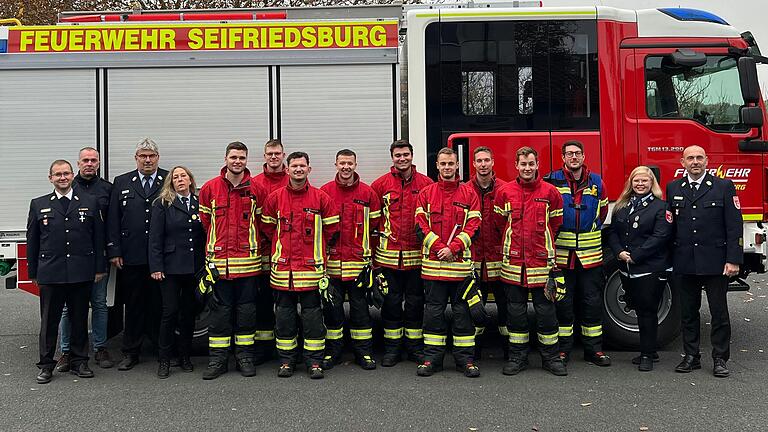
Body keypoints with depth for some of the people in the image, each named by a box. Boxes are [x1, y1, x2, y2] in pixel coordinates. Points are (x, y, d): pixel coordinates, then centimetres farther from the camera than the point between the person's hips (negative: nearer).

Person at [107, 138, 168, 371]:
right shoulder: (122, 183, 10)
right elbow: (113, 219, 7)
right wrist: (114, 251, -1)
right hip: (132, 257, 1)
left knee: (161, 304, 5)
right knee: (133, 305, 8)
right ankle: (130, 353, 18)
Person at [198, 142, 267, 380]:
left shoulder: (256, 189, 2)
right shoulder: (210, 188, 2)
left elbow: (263, 222, 8)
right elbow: (205, 221, 10)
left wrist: (250, 244, 5)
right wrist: (218, 244, 10)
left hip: (248, 260, 0)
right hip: (219, 260, 0)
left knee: (246, 309, 7)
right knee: (220, 309, 5)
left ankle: (245, 357, 17)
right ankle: (217, 359, 13)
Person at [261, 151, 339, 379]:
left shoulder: (321, 197, 1)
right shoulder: (275, 198, 4)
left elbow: (331, 228, 7)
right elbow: (268, 228, 14)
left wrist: (314, 247, 9)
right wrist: (283, 246, 11)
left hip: (312, 267, -1)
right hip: (283, 267, 2)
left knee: (312, 314, 2)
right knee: (284, 315, 8)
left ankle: (314, 361, 11)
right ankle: (286, 360, 19)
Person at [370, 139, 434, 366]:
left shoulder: (426, 184, 2)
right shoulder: (382, 184, 2)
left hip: (416, 254, 0)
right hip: (389, 252, 0)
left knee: (415, 301, 8)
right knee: (391, 301, 7)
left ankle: (415, 347, 20)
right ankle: (392, 348, 17)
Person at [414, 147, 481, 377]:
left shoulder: (469, 194, 6)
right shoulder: (426, 194, 7)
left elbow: (473, 226, -1)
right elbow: (421, 225, 1)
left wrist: (453, 248, -13)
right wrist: (439, 248, -12)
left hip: (461, 263, 0)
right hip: (433, 263, 1)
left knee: (462, 310, 5)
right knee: (433, 310, 5)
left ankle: (465, 358, 13)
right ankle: (432, 357, 14)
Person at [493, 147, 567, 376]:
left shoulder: (550, 192, 1)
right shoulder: (504, 192, 3)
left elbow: (555, 225, 9)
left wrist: (544, 246, 10)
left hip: (541, 261, -1)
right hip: (513, 262, 1)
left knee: (546, 311, 4)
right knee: (515, 312, 8)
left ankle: (551, 357, 17)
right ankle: (517, 357, 18)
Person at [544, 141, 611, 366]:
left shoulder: (596, 182, 7)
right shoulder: (551, 181, -2)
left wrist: (591, 232, 14)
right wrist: (555, 235, 4)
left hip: (590, 254, 2)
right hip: (561, 253, -2)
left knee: (592, 302, 7)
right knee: (563, 303, 5)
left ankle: (594, 348, 17)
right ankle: (563, 348, 15)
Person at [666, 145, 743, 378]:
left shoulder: (724, 186, 0)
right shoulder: (673, 189, 8)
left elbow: (734, 226, -4)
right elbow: (669, 225, 8)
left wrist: (733, 260, -11)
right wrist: (669, 260, 3)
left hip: (715, 262, -2)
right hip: (684, 264, 3)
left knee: (719, 313, 4)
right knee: (688, 313, 10)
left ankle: (720, 359, 15)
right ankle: (691, 356, 21)